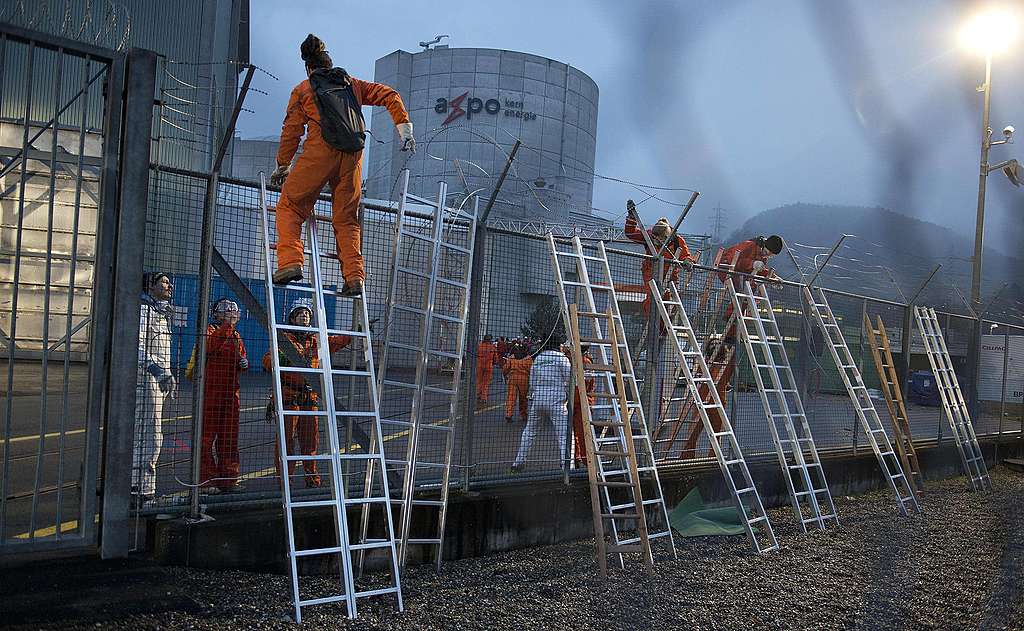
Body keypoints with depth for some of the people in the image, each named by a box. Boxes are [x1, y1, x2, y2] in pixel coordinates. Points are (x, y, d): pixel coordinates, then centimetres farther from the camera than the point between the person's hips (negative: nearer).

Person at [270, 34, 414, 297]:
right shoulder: (352, 84, 24)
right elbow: (390, 96, 17)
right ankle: (354, 276, -2)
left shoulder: (303, 90, 16)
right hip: (353, 155, 3)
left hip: (320, 151, -3)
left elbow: (291, 131, 13)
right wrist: (405, 129, 14)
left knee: (290, 207, 8)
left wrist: (282, 167, 22)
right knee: (346, 218, 9)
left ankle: (290, 262, -8)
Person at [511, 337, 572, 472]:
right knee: (563, 434, -3)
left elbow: (532, 382, 15)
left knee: (529, 431, 16)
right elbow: (569, 379, -6)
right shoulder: (561, 357, -2)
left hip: (538, 399, 5)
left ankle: (519, 462, 20)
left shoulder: (537, 359, 12)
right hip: (556, 400, -5)